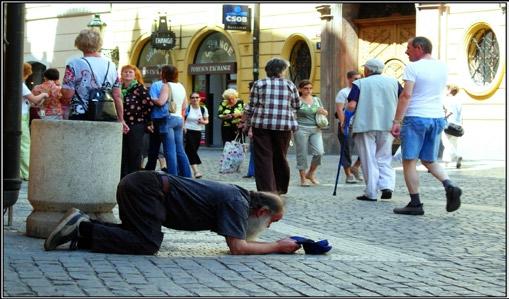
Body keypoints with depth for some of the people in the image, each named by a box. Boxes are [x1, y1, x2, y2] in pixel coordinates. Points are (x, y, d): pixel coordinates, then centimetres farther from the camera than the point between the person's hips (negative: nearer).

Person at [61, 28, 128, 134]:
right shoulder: (111, 66, 7)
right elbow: (117, 97, 8)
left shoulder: (75, 64, -5)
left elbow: (68, 95, -11)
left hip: (80, 118, -4)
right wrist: (121, 120, 16)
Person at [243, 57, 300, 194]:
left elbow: (251, 107, 3)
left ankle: (266, 190, -6)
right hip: (284, 126, 1)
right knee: (280, 157, 15)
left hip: (262, 125, -1)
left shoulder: (259, 84, 4)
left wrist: (247, 124, 10)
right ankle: (280, 188, 26)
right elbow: (297, 106, 13)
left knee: (263, 158, 0)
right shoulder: (290, 85, 6)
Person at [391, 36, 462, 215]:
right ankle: (449, 186, -8)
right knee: (429, 160, 16)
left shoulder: (413, 67, -8)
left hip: (416, 118, -7)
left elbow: (406, 95, -17)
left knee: (409, 161, 0)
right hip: (438, 118, 7)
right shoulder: (442, 67, 11)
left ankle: (415, 204, -2)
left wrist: (397, 121, -16)